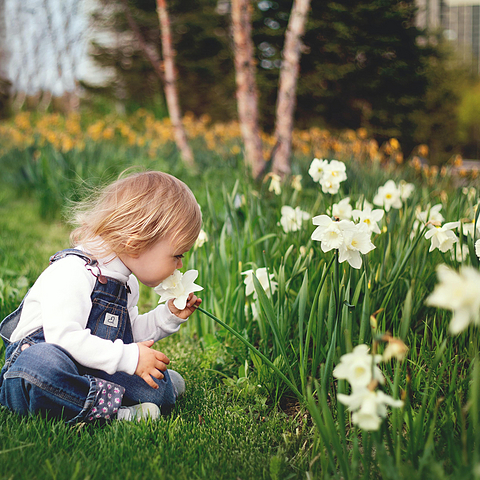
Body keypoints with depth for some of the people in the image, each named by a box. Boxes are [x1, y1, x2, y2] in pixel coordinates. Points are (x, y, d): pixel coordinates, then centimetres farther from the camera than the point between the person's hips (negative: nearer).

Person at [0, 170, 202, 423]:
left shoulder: (127, 282, 12)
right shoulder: (71, 272, -21)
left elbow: (131, 334, 24)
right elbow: (64, 337, -31)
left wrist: (169, 315, 10)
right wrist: (128, 357, -28)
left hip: (92, 372, 8)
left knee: (160, 392, -15)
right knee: (43, 361, -45)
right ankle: (111, 407, -35)